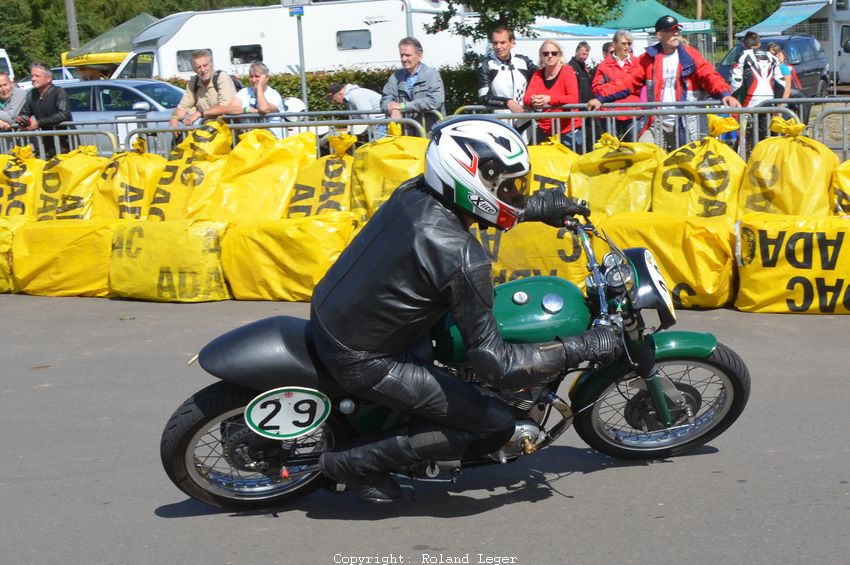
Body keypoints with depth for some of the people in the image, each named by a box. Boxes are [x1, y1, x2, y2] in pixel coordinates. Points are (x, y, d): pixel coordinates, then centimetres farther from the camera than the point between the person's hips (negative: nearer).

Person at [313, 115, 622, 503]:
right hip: (358, 361, -8)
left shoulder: (416, 192, -6)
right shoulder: (461, 257, -27)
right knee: (496, 426, -1)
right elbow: (494, 364, -22)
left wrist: (538, 208, 20)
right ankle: (357, 461, 2)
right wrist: (582, 347, -14)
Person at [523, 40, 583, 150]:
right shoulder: (537, 74, 8)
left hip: (569, 131, -4)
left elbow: (574, 99, -17)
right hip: (544, 131, 4)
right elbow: (526, 97, -2)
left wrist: (549, 99, -32)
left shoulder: (567, 71, -6)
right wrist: (533, 100, -28)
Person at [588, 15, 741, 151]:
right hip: (656, 124, 1)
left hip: (685, 125, -1)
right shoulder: (649, 58, 5)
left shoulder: (690, 55, 0)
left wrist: (724, 94, -30)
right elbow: (627, 82, 2)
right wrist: (601, 98, -9)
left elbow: (709, 75, -10)